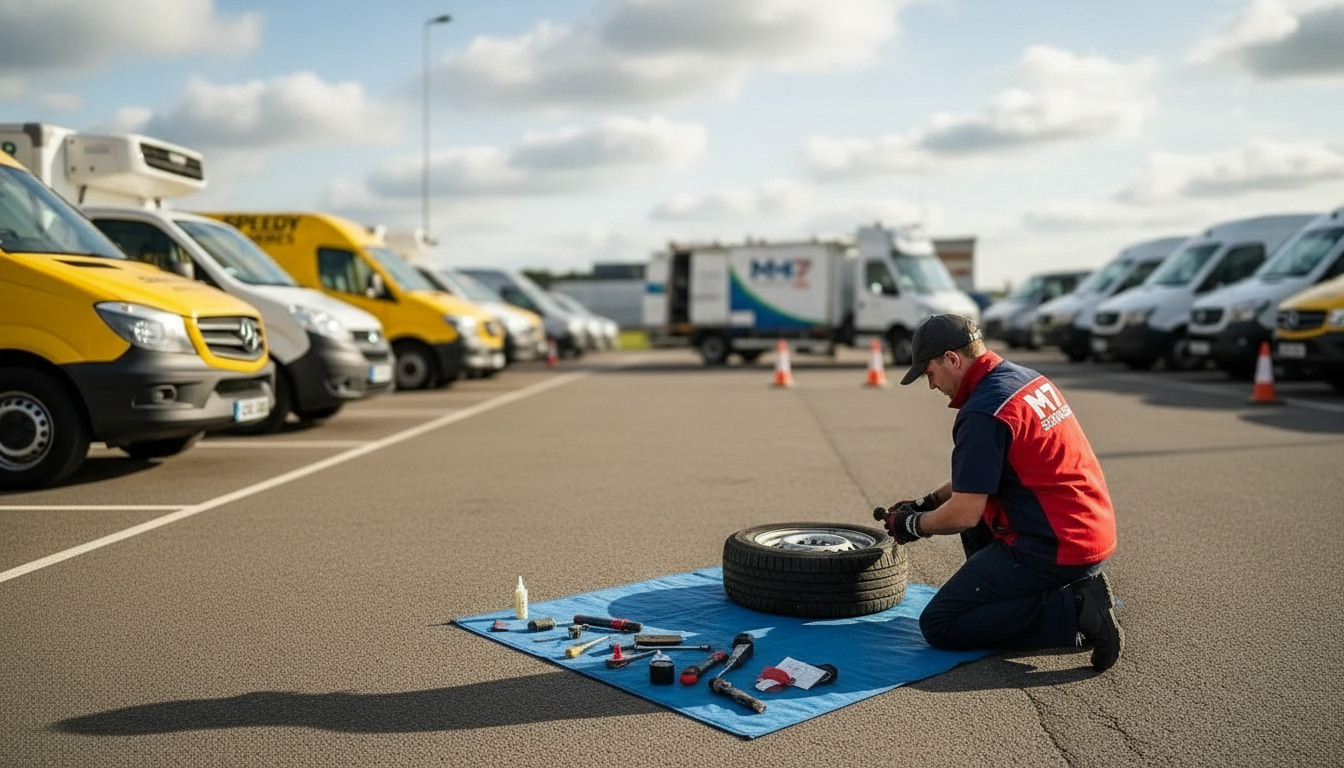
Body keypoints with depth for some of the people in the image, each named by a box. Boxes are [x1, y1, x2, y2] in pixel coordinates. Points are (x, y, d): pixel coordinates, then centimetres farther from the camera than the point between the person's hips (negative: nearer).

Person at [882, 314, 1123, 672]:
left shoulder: (982, 413, -20)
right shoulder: (1027, 377, 10)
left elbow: (963, 515, -17)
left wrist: (913, 525, 2)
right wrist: (927, 503, 19)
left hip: (1051, 549, -9)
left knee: (939, 626, -3)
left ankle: (1074, 610, -10)